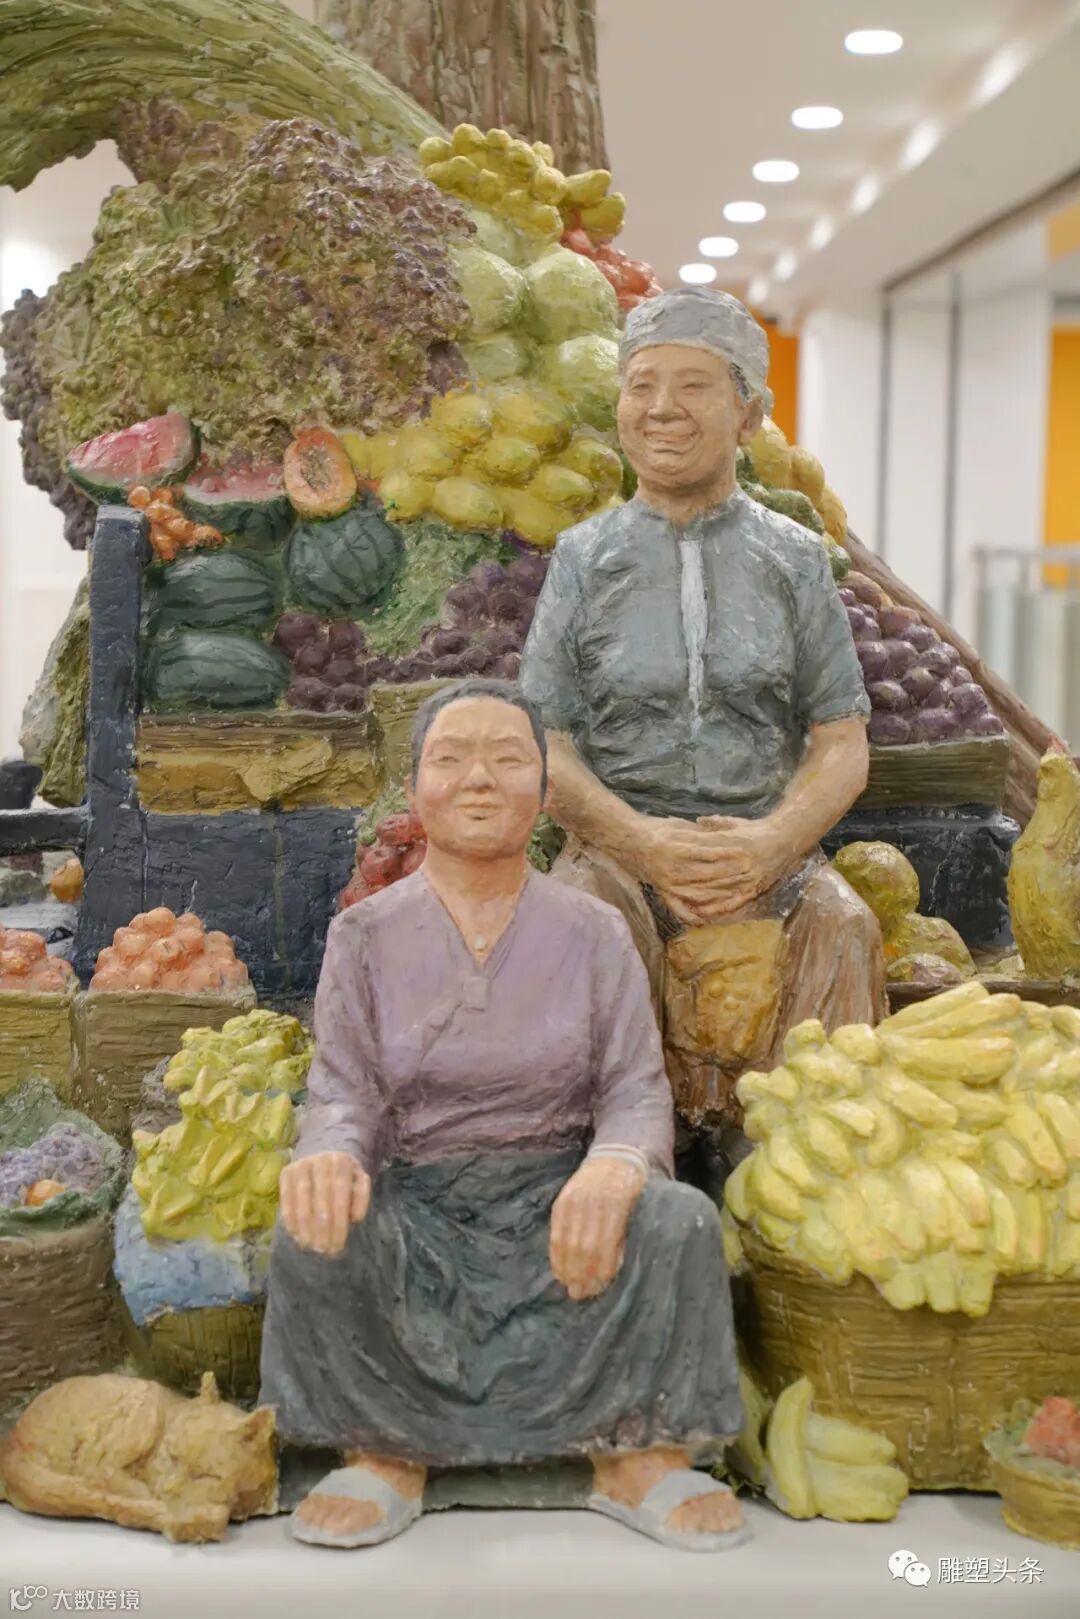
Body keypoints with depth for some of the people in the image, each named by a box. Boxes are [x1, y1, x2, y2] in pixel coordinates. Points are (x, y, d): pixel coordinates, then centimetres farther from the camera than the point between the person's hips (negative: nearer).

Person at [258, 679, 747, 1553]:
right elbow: (344, 1091, -1)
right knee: (314, 1233, -31)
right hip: (415, 1201, 0)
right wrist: (330, 1154, -28)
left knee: (679, 1221, -29)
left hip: (557, 1191, 0)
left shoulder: (594, 933, 7)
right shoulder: (366, 934, 7)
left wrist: (614, 1166, -27)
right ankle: (385, 1452, -11)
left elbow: (638, 1089, 0)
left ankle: (640, 1453, -12)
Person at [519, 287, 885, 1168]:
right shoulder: (586, 558, 10)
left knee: (843, 929, -29)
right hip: (619, 841, 0)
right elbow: (545, 748, 5)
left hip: (768, 850, 1)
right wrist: (643, 841, -14)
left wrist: (769, 844, -15)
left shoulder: (794, 558, 11)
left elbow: (843, 747, 6)